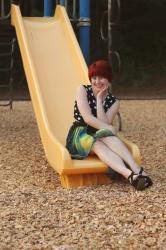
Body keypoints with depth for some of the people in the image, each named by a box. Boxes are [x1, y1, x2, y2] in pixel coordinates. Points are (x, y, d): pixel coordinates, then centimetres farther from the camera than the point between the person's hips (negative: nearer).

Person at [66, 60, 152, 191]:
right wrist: (110, 129, -21)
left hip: (100, 136, 3)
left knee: (108, 137, -35)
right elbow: (87, 118, -16)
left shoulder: (114, 102, 3)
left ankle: (136, 169, -56)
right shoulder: (83, 90, -3)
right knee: (98, 144, -37)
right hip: (80, 135, -3)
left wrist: (99, 99, -14)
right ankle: (129, 174, -62)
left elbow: (104, 124, -14)